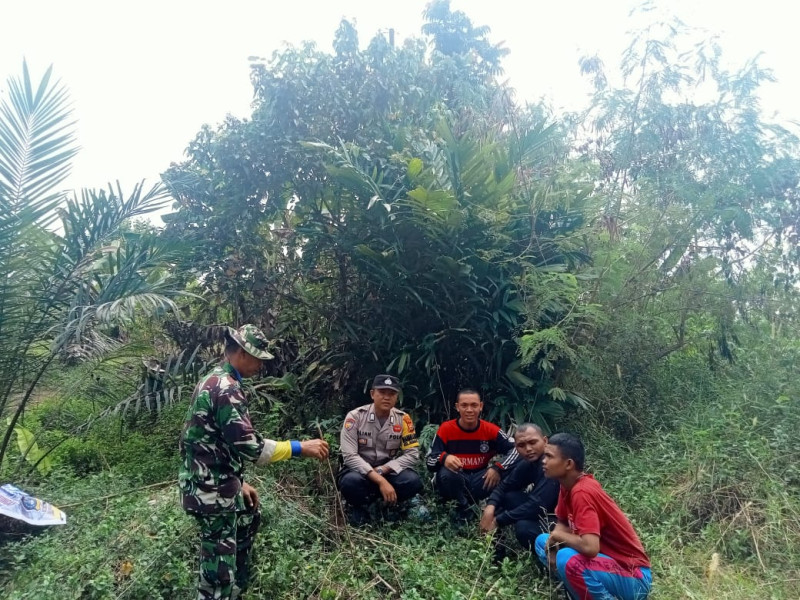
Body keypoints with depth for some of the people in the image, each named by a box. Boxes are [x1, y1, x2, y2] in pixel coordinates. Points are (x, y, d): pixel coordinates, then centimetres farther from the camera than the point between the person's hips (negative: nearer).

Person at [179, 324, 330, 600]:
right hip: (212, 490, -11)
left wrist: (239, 483, 17)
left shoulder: (214, 381, 10)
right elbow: (249, 447, -28)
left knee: (250, 516, 30)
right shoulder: (226, 389, -23)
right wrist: (300, 448, -21)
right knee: (220, 566, -2)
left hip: (218, 483, 11)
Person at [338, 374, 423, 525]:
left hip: (388, 471, 3)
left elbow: (412, 454, -8)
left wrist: (382, 470, -20)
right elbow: (349, 456, -21)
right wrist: (380, 481, -30)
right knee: (351, 482, -37)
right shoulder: (355, 416, -15)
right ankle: (358, 505, -2)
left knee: (413, 482, -27)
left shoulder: (403, 419, -7)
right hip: (359, 469, -3)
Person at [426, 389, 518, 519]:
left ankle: (467, 505, -4)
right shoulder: (446, 429, -13)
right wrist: (444, 458, -39)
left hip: (480, 481, 2)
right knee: (445, 473, -35)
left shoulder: (490, 429, -9)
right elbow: (430, 462, -14)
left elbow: (516, 449, -10)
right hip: (454, 481, -2)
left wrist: (498, 468, -27)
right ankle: (463, 507, -7)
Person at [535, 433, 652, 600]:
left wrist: (559, 536, -16)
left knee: (567, 559, -33)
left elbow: (590, 547, -35)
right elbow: (562, 524, 16)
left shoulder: (582, 492, -25)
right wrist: (553, 543, -6)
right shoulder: (569, 485, 1)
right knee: (542, 542, 6)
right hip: (608, 559, 9)